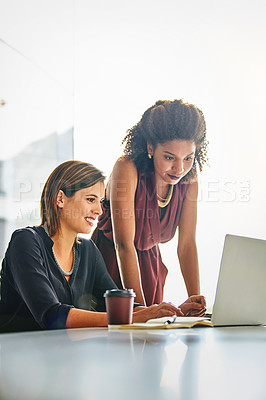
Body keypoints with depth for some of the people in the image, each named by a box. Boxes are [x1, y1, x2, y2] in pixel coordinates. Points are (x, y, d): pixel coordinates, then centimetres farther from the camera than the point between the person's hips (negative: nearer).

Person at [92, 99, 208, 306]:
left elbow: (187, 244, -7)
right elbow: (124, 244, -29)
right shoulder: (127, 169, -25)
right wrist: (140, 308, -32)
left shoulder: (189, 180, -10)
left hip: (149, 264, 5)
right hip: (111, 261, -4)